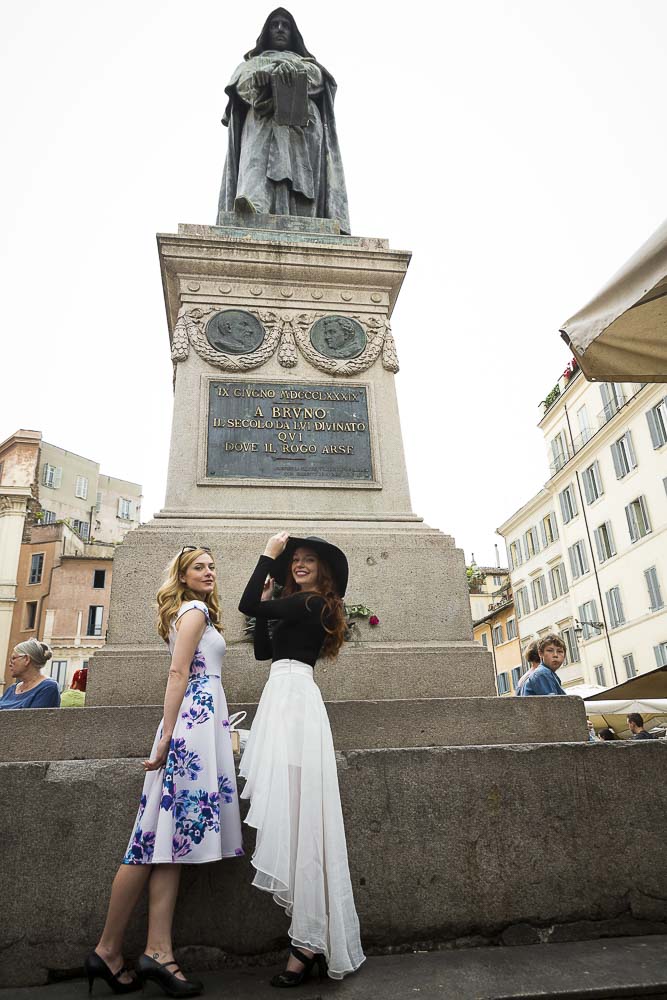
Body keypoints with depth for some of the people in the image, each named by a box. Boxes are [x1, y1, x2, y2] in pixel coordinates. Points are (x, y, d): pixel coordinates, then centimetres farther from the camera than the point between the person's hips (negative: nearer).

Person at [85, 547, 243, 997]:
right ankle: (109, 950, 2)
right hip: (196, 722, -9)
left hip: (197, 724, 9)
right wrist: (167, 734, -20)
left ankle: (158, 951, 3)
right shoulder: (195, 610, -5)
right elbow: (178, 672, -14)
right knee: (167, 836, -6)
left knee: (170, 836, 3)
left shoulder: (193, 613, 22)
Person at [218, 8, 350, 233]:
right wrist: (260, 75, -17)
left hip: (301, 122, 1)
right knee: (257, 156, -32)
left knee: (298, 165, -25)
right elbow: (241, 80, 8)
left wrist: (292, 68, -15)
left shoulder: (307, 62, 34)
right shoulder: (253, 62, 34)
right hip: (263, 120, -1)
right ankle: (251, 204, -59)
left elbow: (316, 76, 7)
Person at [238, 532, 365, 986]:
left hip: (293, 697, -10)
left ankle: (310, 941, -8)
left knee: (294, 809, -12)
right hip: (286, 697, 10)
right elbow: (263, 651, 23)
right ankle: (313, 938, 12)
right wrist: (267, 600, 20)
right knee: (293, 812, 6)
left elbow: (247, 605, -11)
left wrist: (268, 555, -1)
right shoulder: (305, 608, 24)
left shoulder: (311, 602, -4)